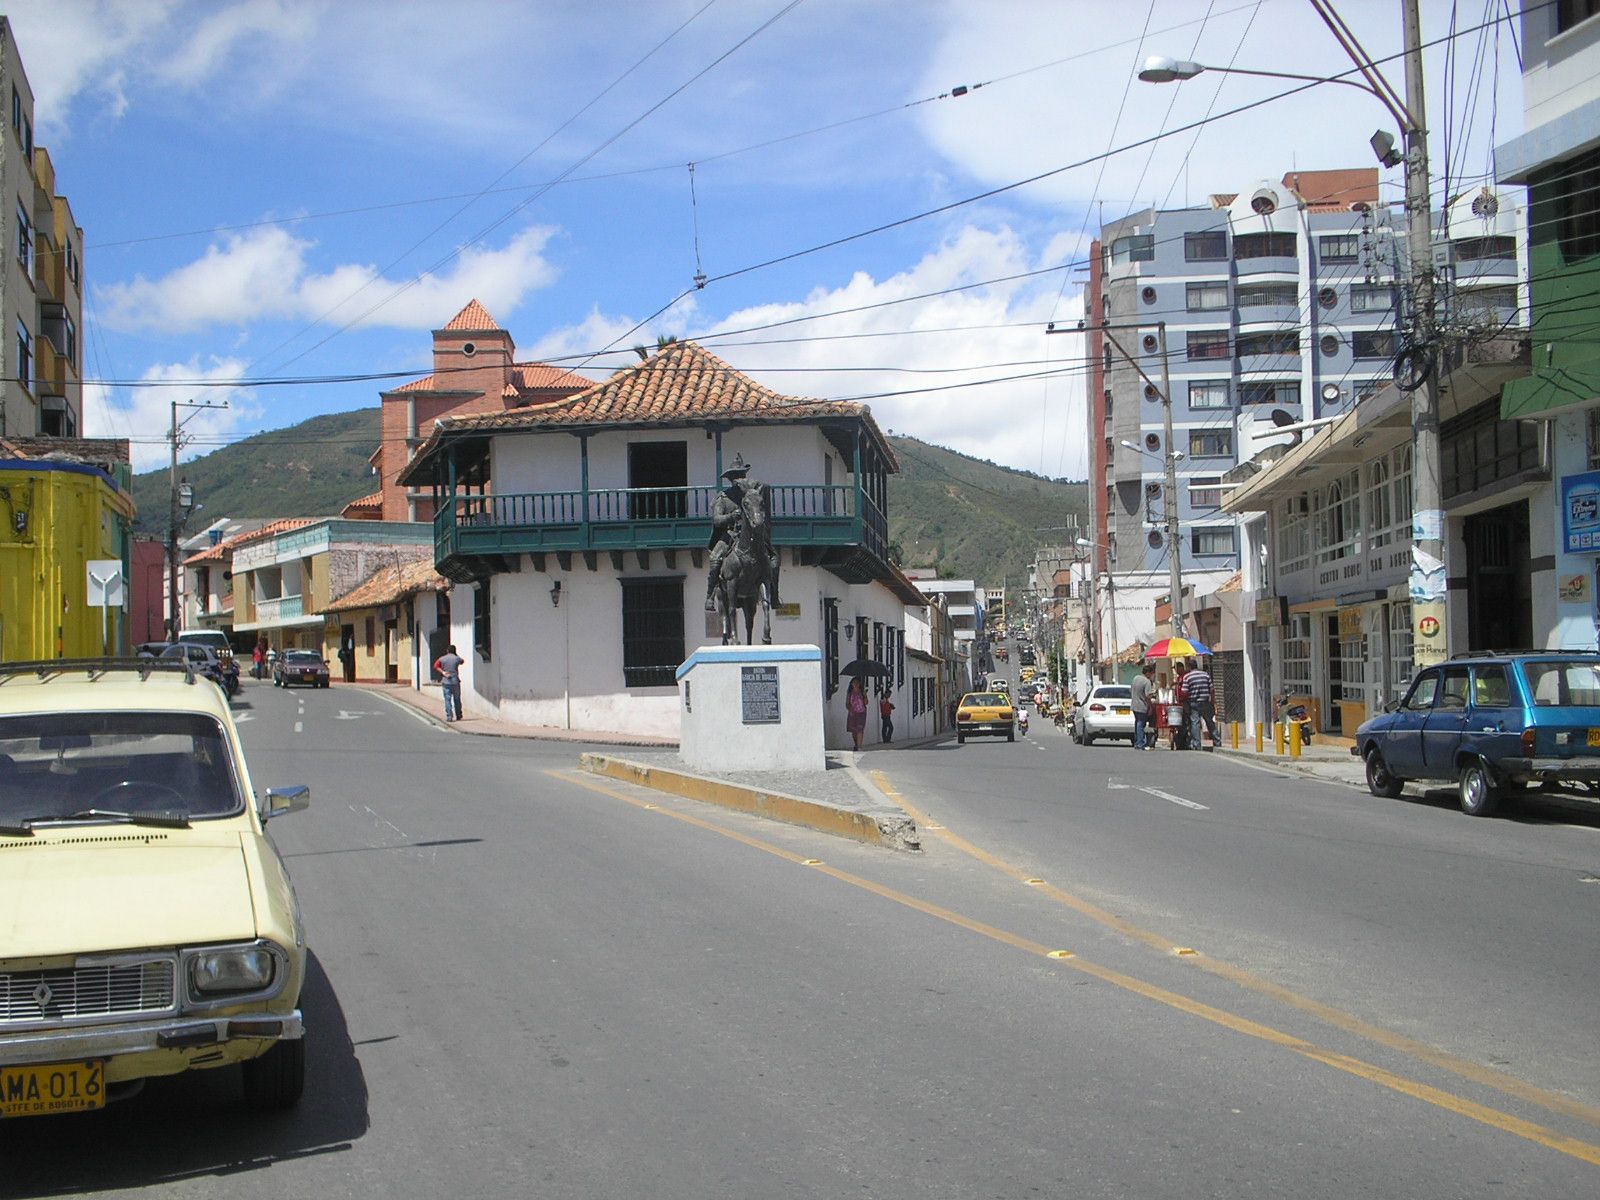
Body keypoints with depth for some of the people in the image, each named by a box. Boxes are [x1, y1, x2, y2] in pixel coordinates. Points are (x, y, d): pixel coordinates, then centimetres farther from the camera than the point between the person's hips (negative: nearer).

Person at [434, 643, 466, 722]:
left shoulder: (442, 658, -1)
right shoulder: (457, 658, -2)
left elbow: (436, 666, -11)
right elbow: (462, 661, 19)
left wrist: (443, 672, -11)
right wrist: (456, 655, 28)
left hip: (446, 681, 0)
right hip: (455, 681, 0)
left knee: (448, 699, 0)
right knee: (457, 699, 12)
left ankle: (449, 717, -8)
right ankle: (458, 716, 20)